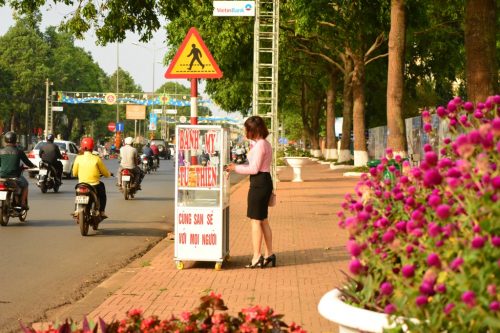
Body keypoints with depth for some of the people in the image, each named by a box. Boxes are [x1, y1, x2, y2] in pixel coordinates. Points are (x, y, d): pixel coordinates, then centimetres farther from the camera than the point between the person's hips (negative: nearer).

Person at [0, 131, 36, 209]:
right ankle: (23, 203, 18)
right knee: (25, 184, 27)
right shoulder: (19, 152, -4)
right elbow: (27, 162, 5)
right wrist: (33, 166, 27)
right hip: (15, 176, -1)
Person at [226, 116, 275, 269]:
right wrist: (237, 166, 12)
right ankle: (269, 254, 21)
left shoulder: (259, 145, -17)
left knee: (255, 220, -4)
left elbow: (254, 169, -20)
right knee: (263, 220, 16)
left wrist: (236, 168, -9)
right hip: (265, 181, 10)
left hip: (259, 183, -10)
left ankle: (257, 258, -1)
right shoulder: (265, 144, 13)